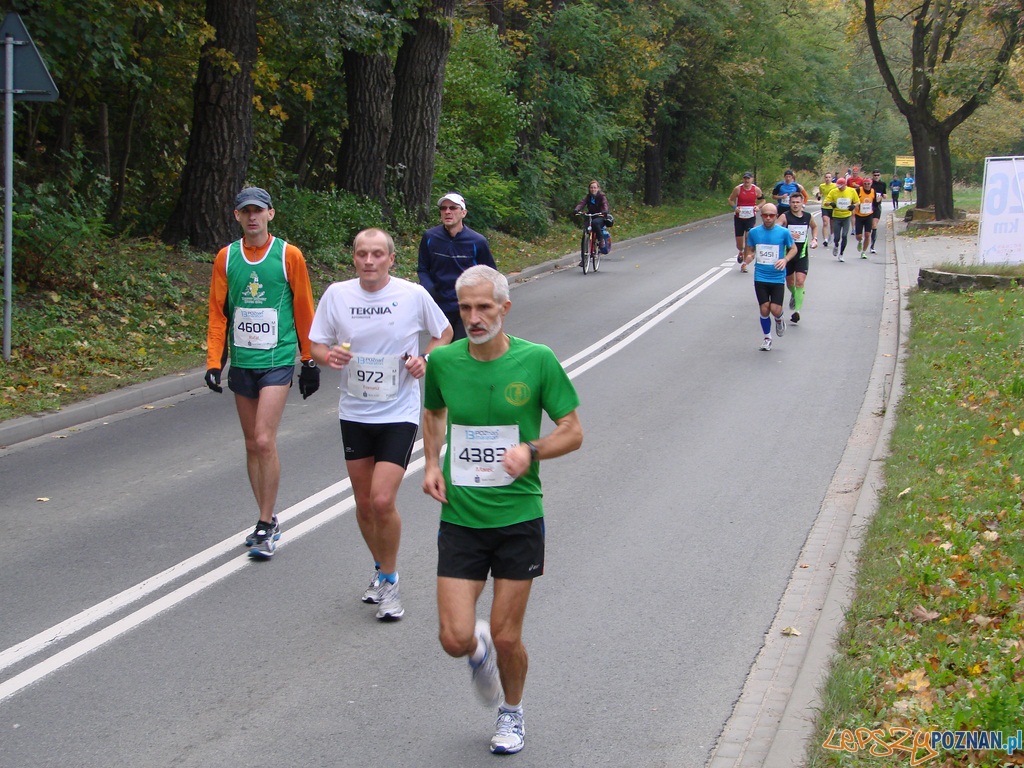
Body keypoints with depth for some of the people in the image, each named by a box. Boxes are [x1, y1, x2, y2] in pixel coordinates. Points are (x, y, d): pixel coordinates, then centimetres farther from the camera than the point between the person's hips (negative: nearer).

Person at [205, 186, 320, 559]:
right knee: (252, 445, 8)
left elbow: (303, 310, 3)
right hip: (241, 361, 4)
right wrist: (214, 362, -1)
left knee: (265, 441, -13)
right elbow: (218, 313, 7)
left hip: (277, 360, -4)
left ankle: (266, 526, -5)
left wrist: (309, 360, 5)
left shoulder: (288, 255, -2)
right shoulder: (226, 258, 5)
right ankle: (268, 521, 20)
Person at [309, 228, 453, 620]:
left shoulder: (414, 295, -8)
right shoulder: (337, 294, -3)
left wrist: (425, 360, -11)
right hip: (354, 412, 3)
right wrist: (329, 356, -19)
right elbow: (316, 344, 4)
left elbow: (444, 334, 8)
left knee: (382, 500, -13)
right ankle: (381, 569, 35)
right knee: (364, 503, 11)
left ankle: (389, 580, 7)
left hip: (399, 412, -3)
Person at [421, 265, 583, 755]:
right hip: (459, 518, 2)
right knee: (456, 640, -6)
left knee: (506, 639, 4)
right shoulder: (443, 361, -2)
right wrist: (431, 463, 4)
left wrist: (531, 450, -18)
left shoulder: (537, 360, -8)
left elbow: (572, 431, 0)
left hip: (518, 517, -1)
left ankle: (512, 712, 35)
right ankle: (480, 649, 32)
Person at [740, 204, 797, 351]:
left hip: (778, 277, -1)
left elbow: (793, 248, 6)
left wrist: (785, 259, -13)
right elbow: (750, 250, 13)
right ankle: (767, 338, 23)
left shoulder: (783, 232, -6)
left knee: (775, 310, -10)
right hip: (760, 277, 1)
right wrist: (748, 257, -10)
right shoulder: (754, 232, 0)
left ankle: (779, 320, 28)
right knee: (764, 309, 0)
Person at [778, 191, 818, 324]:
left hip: (802, 255, 0)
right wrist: (788, 235, -37)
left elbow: (814, 226, 23)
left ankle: (797, 310, -15)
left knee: (800, 282, -14)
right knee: (789, 282, 16)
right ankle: (794, 295, 51)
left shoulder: (808, 217, 0)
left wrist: (814, 239, 7)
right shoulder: (785, 217, -11)